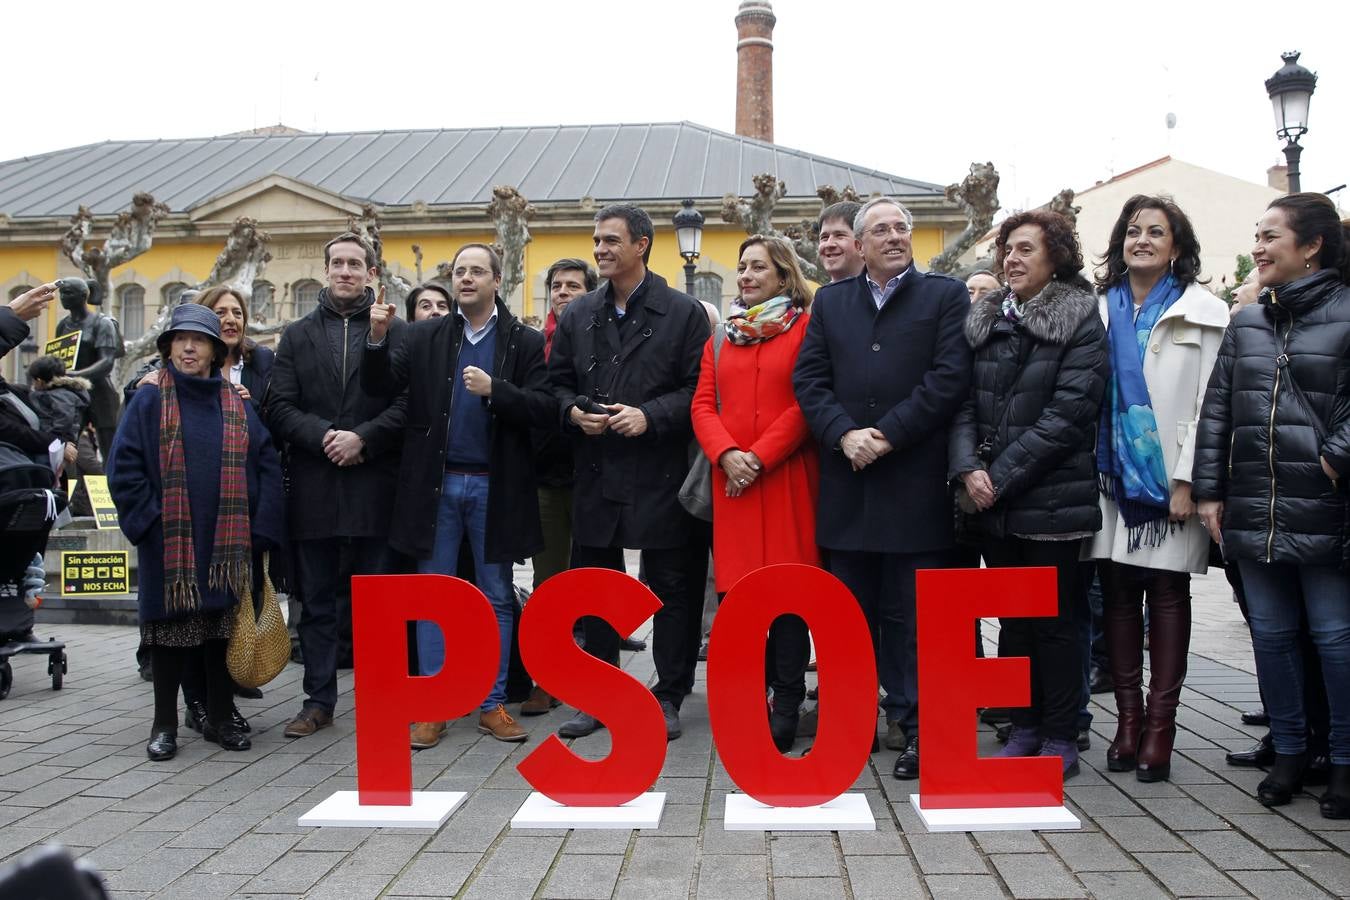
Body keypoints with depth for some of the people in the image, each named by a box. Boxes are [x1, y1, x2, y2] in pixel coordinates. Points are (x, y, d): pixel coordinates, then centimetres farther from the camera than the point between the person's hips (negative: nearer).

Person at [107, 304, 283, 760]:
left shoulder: (236, 406, 8)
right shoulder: (149, 402, 2)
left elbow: (267, 465, 4)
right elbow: (123, 466, -2)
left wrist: (261, 528, -4)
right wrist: (146, 519, -10)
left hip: (226, 543, 2)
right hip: (169, 545, -2)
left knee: (223, 628, 7)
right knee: (171, 629, 4)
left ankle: (219, 718, 19)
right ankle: (164, 724, 16)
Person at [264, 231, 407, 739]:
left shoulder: (395, 331, 5)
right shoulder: (297, 336, 13)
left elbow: (409, 403, -4)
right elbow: (280, 408, 4)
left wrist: (363, 438, -15)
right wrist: (323, 436, -12)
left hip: (375, 486, -2)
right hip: (313, 488, 3)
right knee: (316, 602, 9)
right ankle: (319, 701, 18)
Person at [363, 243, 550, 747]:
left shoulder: (525, 341, 1)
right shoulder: (426, 336, 6)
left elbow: (543, 408, -9)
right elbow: (382, 388, -2)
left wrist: (494, 390, -22)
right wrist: (378, 340, -18)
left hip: (495, 487, -1)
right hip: (437, 483, 1)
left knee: (497, 598, 8)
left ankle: (493, 705, 19)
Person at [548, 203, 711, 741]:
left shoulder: (683, 313, -1)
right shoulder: (577, 316, 12)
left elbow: (699, 388, -4)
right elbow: (556, 383, 15)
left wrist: (650, 416, -16)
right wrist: (574, 412, -5)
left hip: (659, 474, -4)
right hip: (595, 473, 4)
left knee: (670, 587, 4)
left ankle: (669, 697, 17)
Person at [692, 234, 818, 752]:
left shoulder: (805, 329, 2)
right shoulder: (721, 337, 17)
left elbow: (807, 403, -6)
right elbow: (703, 405, 10)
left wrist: (760, 457, -13)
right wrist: (726, 454, -8)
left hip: (787, 477, -4)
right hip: (730, 480, 4)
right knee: (734, 588, 3)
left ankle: (786, 704, 8)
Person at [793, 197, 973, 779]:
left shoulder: (945, 295, 5)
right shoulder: (830, 301, 14)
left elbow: (950, 376, -7)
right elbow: (808, 378, 6)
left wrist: (888, 434, -13)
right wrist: (844, 434, -10)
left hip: (915, 482, -3)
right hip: (847, 480, 3)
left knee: (909, 613, 2)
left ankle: (910, 723, 12)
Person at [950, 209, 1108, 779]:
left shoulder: (1080, 321, -4)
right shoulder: (985, 322, 11)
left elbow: (1069, 413, -13)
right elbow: (964, 401, 6)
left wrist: (1001, 476, -15)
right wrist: (969, 468, -11)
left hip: (1052, 498, -5)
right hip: (993, 503, 5)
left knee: (1054, 621, 4)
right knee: (1012, 620, 13)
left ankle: (1060, 737, 17)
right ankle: (1024, 727, 25)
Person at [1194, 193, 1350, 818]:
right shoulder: (1246, 323, 12)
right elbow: (1217, 409, 10)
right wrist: (1209, 488, 6)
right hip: (1252, 510, 5)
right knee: (1270, 632, 12)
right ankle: (1288, 749, 26)